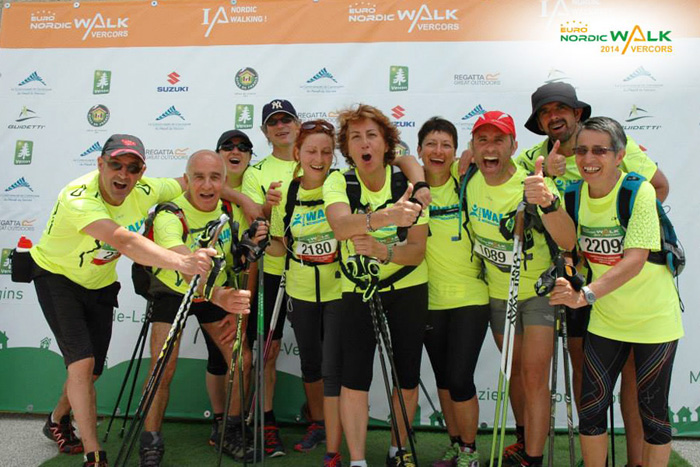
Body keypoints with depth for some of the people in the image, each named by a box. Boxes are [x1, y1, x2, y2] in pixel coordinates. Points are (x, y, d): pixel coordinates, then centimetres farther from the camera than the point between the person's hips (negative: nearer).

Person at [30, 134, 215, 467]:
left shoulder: (145, 191, -19)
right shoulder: (78, 197, -36)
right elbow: (124, 241, -54)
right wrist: (181, 262, -68)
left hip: (100, 285, 5)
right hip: (58, 277, -5)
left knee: (93, 371, 12)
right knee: (82, 363, -17)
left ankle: (58, 421, 43)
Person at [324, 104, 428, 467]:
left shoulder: (407, 184, -8)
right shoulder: (338, 182, -10)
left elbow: (417, 250, -11)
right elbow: (340, 225, -33)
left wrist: (385, 251, -32)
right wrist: (383, 217, -51)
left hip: (408, 290, 1)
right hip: (357, 291, -1)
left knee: (407, 376, 8)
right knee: (354, 378, -6)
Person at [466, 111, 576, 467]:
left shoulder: (533, 186, -27)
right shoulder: (470, 181, -12)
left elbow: (568, 242, -41)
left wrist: (547, 202, -58)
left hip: (539, 290, -4)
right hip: (497, 292, 5)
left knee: (534, 375, -9)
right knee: (515, 369, 18)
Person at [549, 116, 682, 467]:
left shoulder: (639, 191, -18)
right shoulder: (576, 194, -3)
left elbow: (635, 260, -29)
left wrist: (586, 294, -40)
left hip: (653, 317, -4)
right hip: (605, 319, 4)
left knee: (652, 410, 7)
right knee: (591, 405, 3)